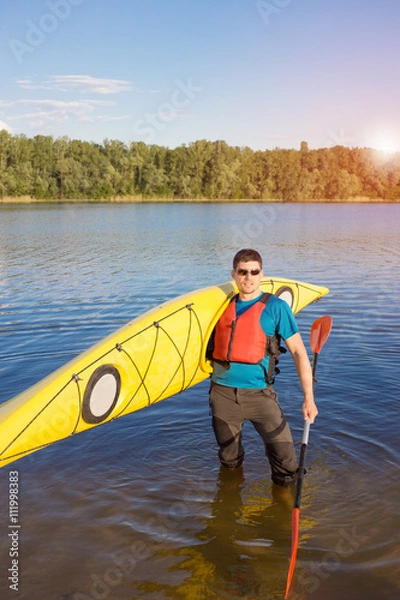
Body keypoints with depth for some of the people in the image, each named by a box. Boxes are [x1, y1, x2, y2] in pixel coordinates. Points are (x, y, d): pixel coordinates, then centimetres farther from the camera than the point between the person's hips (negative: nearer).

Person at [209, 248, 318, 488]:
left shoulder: (275, 307, -4)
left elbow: (299, 352, -5)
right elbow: (210, 343, 27)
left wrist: (309, 398, -9)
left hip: (259, 394, -3)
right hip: (222, 393, 4)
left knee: (285, 460, -7)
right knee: (229, 462, 18)